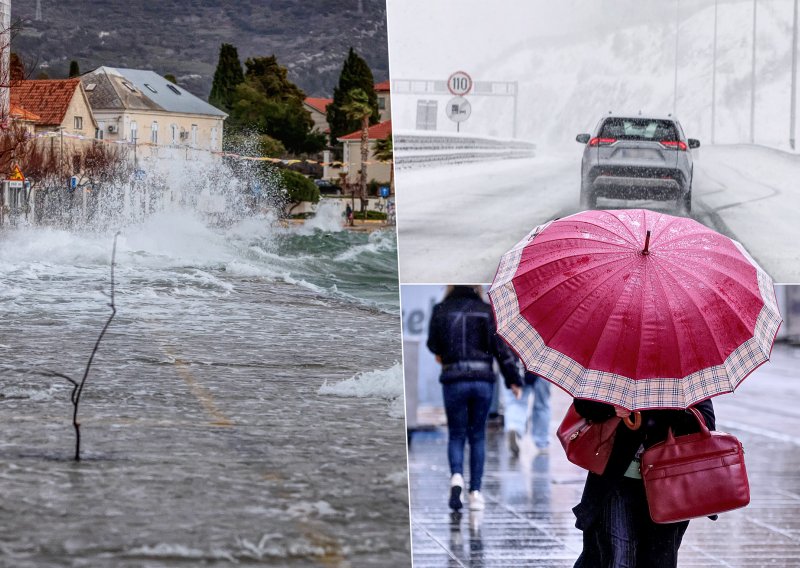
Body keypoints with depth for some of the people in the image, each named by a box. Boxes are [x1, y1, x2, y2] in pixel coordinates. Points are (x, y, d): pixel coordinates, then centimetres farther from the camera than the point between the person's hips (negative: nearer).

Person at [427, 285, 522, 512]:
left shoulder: (441, 310, -2)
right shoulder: (487, 311, 0)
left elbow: (433, 344, 9)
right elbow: (501, 347, -1)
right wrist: (514, 379, 6)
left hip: (454, 380, -1)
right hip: (483, 380, 1)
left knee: (456, 435, 9)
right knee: (477, 436, 11)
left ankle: (456, 476, -17)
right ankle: (475, 491, 7)